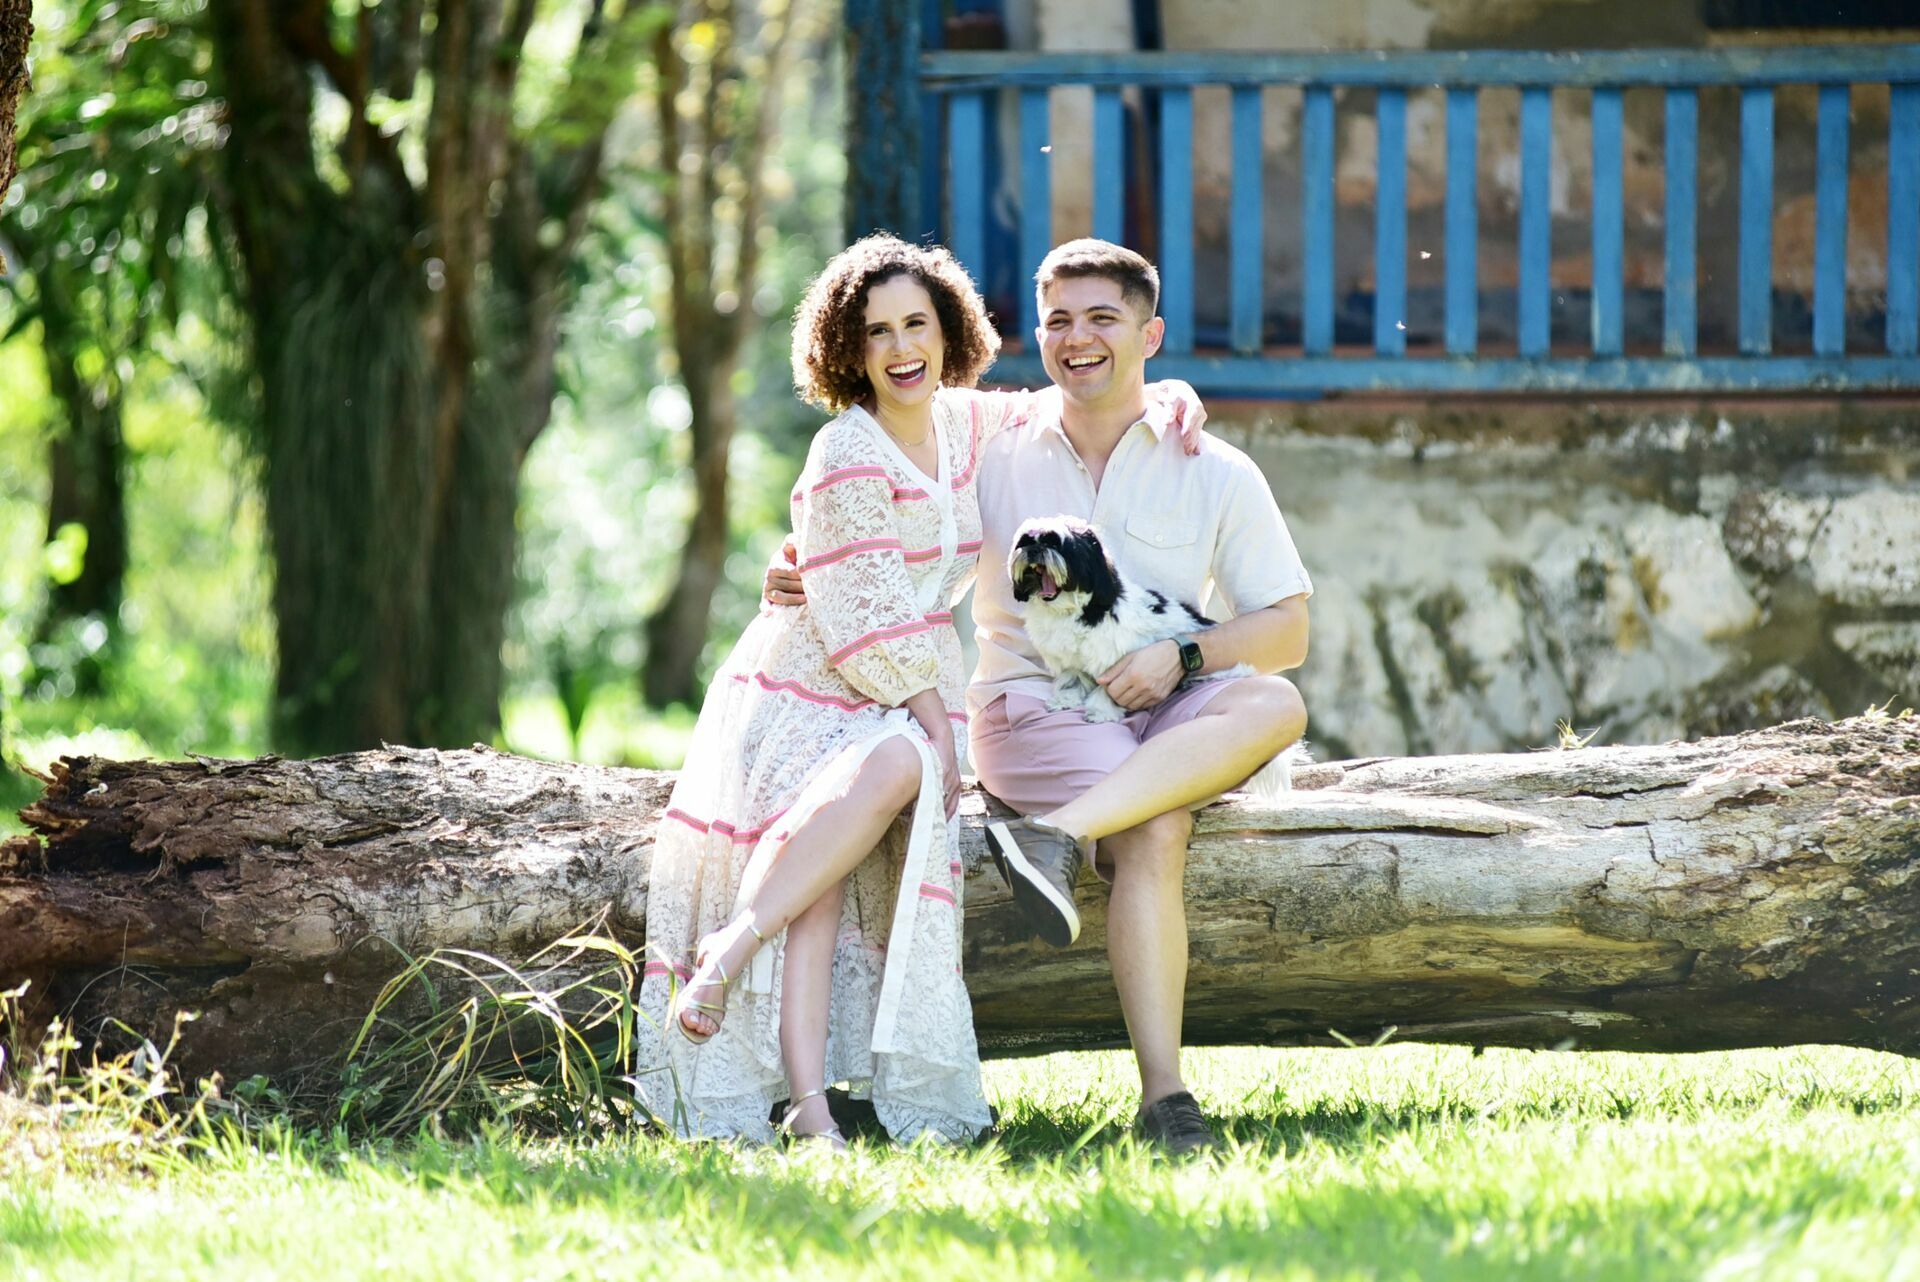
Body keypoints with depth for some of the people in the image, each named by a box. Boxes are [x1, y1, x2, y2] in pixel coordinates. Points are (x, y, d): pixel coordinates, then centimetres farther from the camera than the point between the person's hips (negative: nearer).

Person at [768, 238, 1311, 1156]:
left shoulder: (1214, 475, 8)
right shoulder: (993, 460, 10)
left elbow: (1285, 631, 6)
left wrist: (1182, 656, -13)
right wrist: (818, 585, -1)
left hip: (1165, 717, 2)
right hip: (1029, 706, -2)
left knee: (1276, 705, -34)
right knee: (1155, 835, -35)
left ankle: (1061, 836, -47)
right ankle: (1164, 1099, -44)